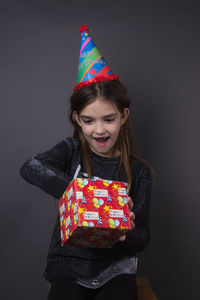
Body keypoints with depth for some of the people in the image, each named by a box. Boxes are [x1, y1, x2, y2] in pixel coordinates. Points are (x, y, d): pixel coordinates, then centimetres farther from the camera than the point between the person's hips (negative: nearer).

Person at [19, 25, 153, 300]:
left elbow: (143, 238, -1)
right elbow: (30, 168, -23)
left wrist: (126, 234, -25)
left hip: (115, 267, 1)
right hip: (69, 264, 0)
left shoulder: (138, 171, -1)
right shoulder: (72, 151, -1)